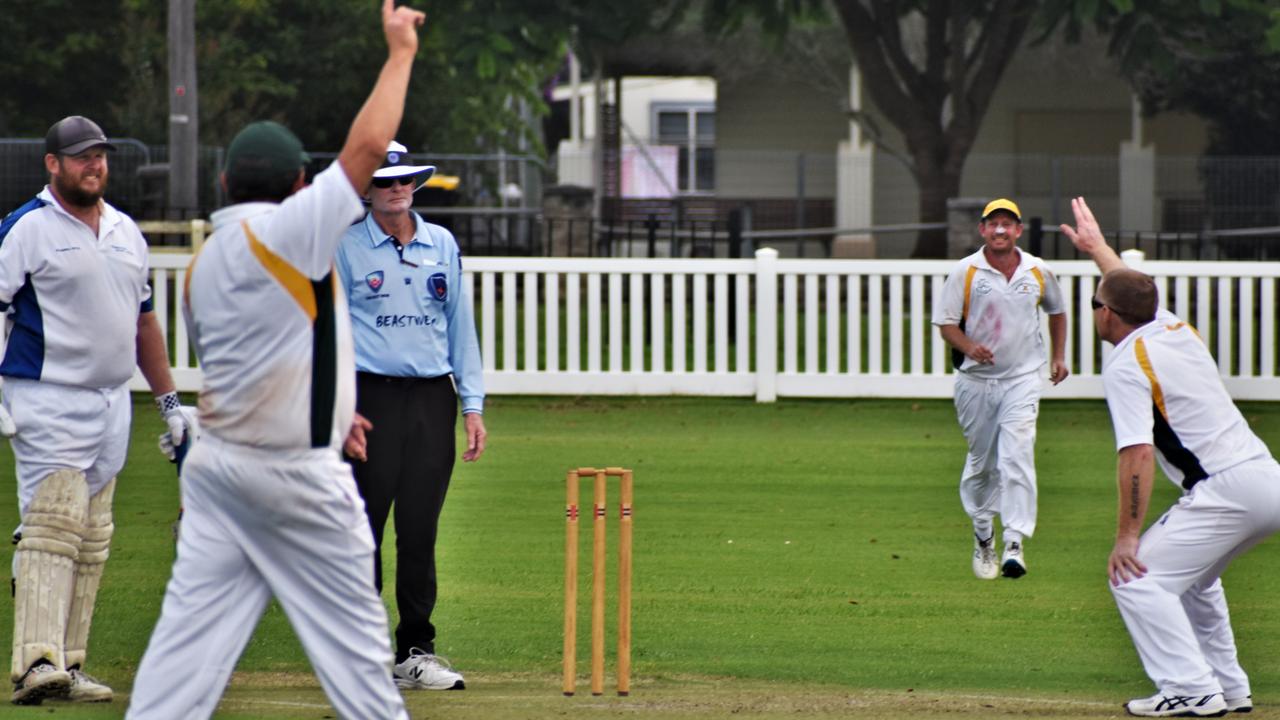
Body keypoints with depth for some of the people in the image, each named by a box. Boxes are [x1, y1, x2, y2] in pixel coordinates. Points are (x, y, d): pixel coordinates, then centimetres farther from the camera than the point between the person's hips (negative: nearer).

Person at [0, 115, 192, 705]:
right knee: (51, 527, -17)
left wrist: (169, 400, 22)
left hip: (112, 405, 7)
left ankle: (69, 667, 10)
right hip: (48, 404, -7)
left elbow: (143, 320, 24)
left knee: (91, 543, 7)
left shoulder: (126, 232, 15)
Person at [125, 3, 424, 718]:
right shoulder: (288, 231, -14)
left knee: (194, 622, 3)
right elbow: (366, 148, -18)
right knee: (352, 625, 5)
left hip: (218, 463, 7)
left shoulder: (204, 263, 10)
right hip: (296, 473, -7)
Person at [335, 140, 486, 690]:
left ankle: (415, 652, 9)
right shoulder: (346, 248, 1)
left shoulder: (442, 246, 12)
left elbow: (460, 326, 15)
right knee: (364, 527, -4)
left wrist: (472, 404, 10)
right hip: (373, 398, -3)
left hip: (433, 398, 3)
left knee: (421, 529, 3)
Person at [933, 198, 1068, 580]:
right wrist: (969, 347, -22)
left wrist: (1058, 356, 14)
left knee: (1016, 455, -16)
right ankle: (983, 537, 27)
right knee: (981, 462, 8)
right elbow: (946, 323, -4)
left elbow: (1057, 311, 21)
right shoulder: (965, 272, -3)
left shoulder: (1038, 272, 3)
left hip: (1022, 377, 0)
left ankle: (1015, 543, -21)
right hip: (976, 379, 0)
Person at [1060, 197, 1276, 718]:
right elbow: (1132, 289, 40)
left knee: (1136, 577, -8)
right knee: (1190, 575, 29)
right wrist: (1097, 248, 56)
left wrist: (1127, 535, -15)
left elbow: (1137, 453, -17)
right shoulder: (1175, 328, 16)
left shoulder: (1125, 365, -9)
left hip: (1225, 490, -9)